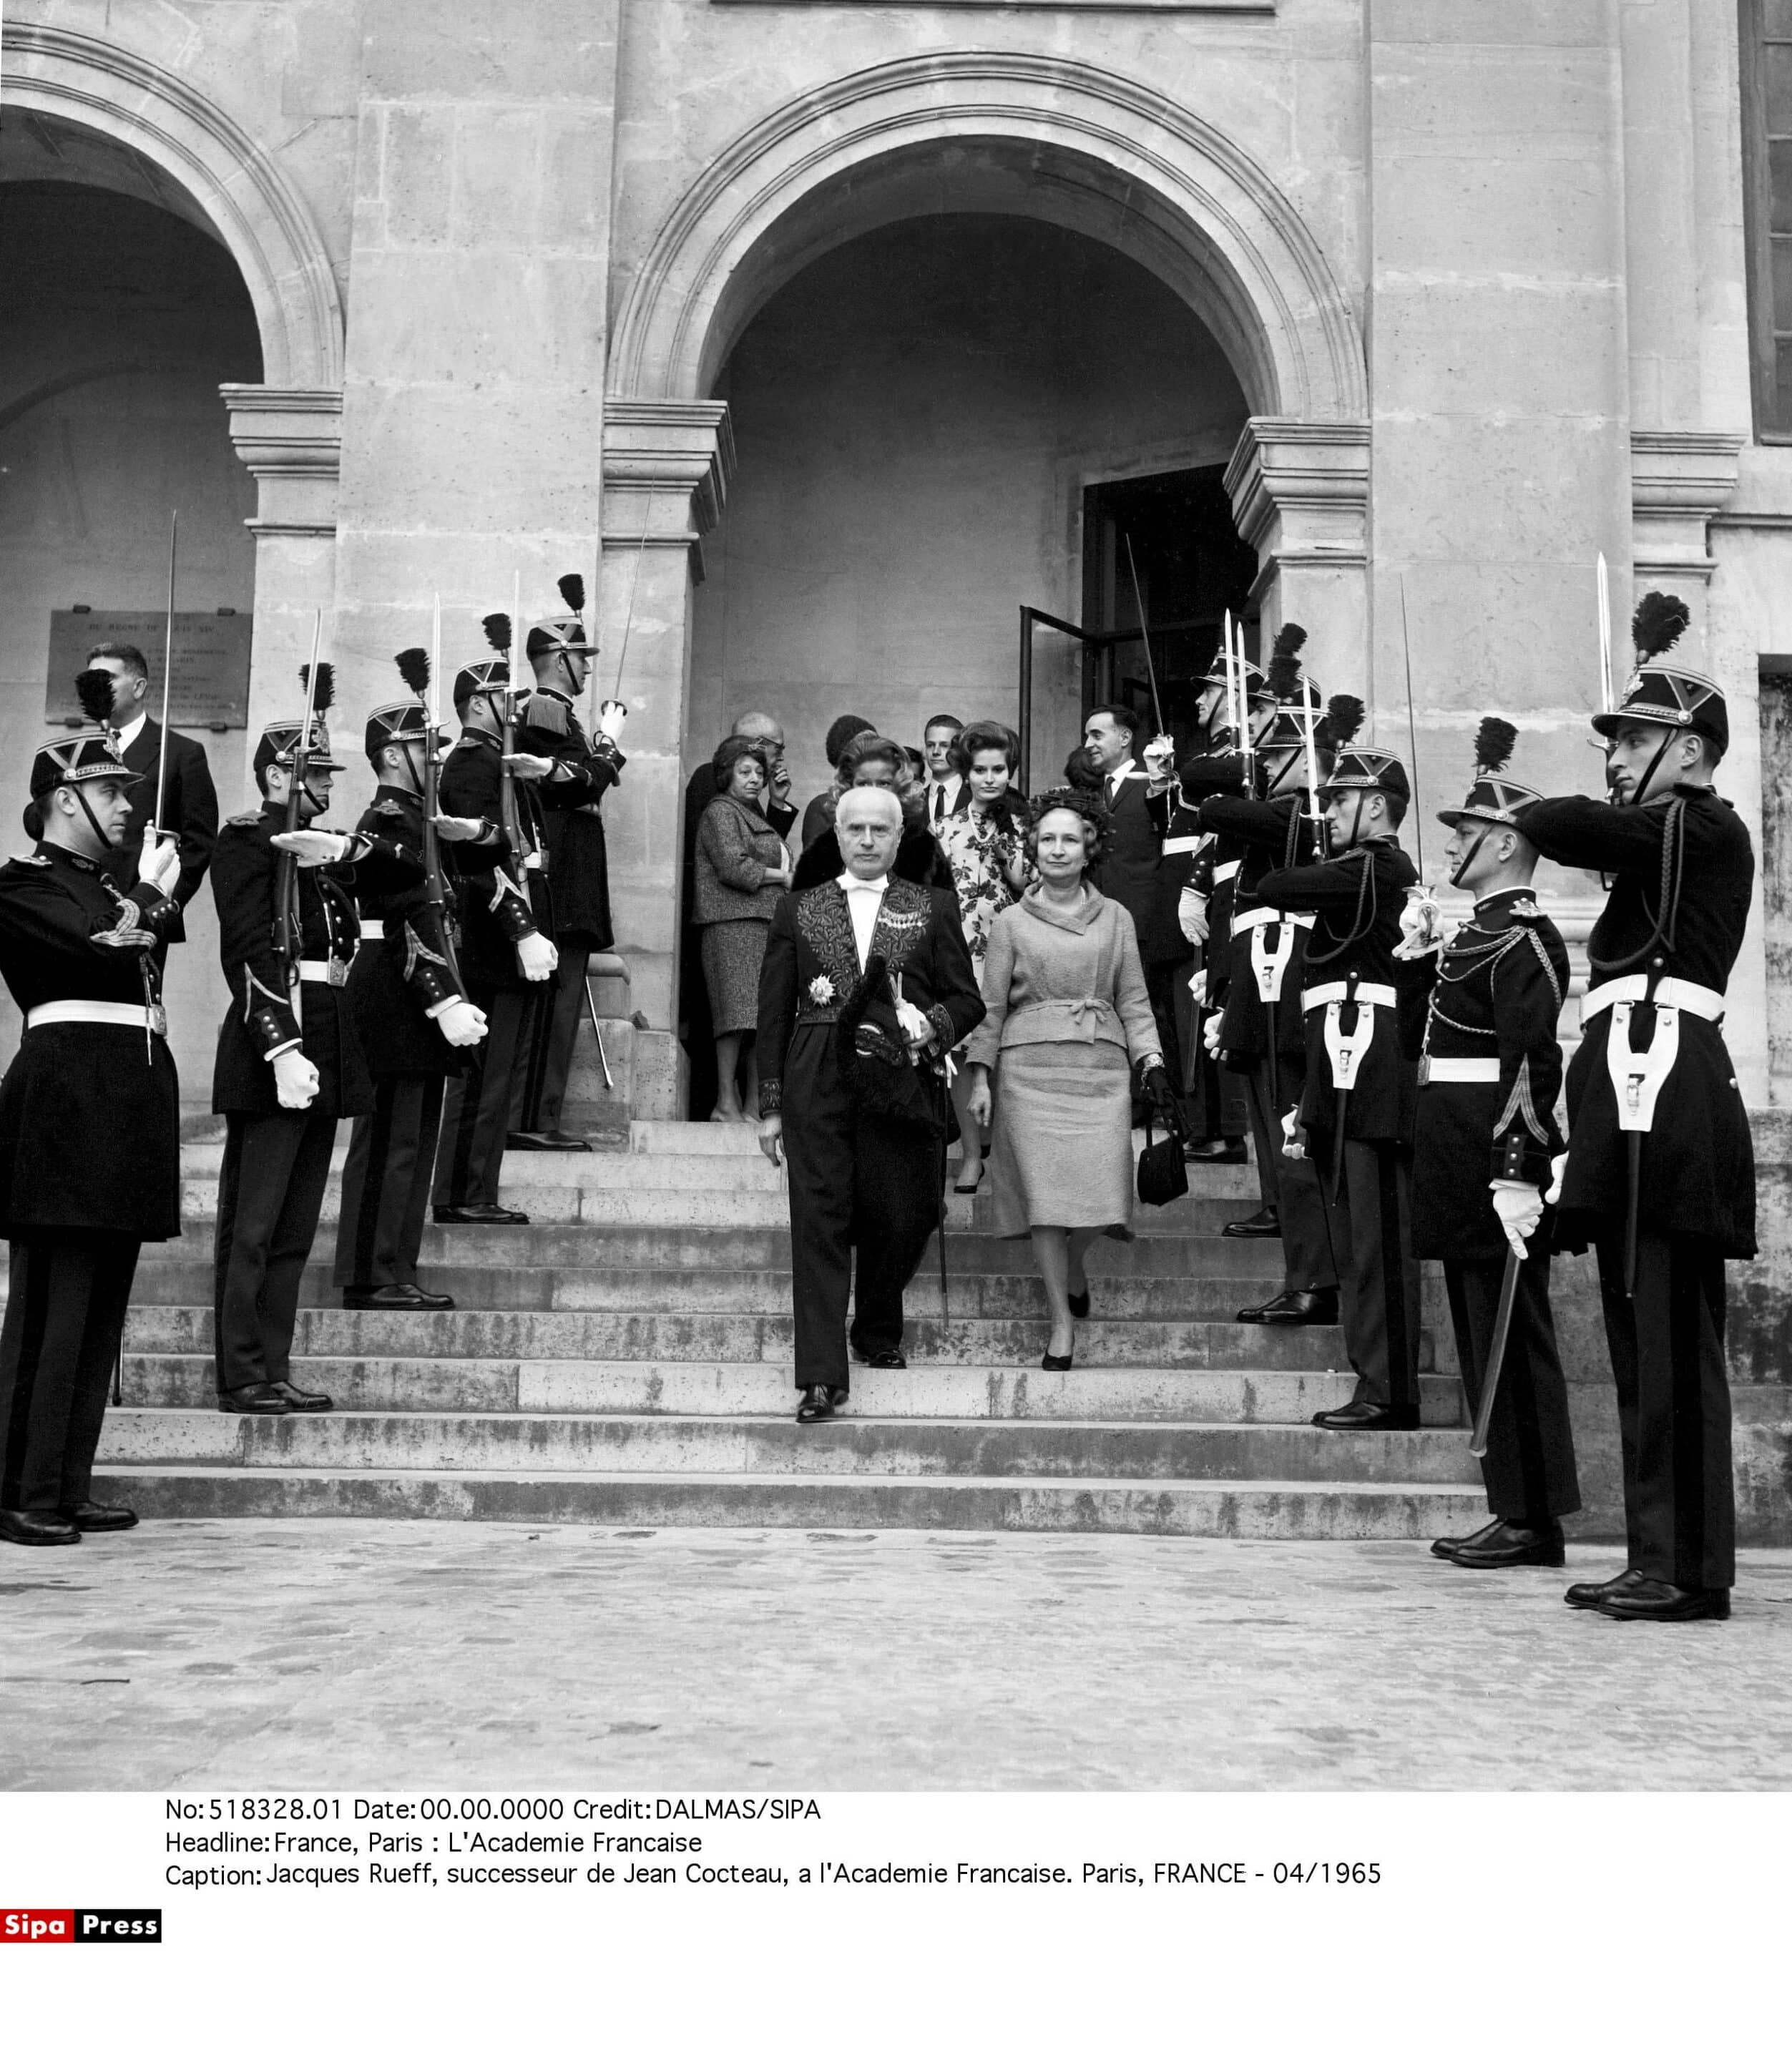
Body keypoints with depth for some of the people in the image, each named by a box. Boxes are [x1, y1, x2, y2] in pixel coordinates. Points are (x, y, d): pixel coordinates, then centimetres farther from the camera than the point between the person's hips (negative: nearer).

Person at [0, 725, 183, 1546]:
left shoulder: (110, 886, 23)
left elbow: (140, 952, 14)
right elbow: (102, 951, -15)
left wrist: (150, 900, -2)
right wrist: (149, 896, 2)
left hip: (133, 1095, 8)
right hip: (68, 1095, -8)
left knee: (102, 1308, 9)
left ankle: (69, 1487, 15)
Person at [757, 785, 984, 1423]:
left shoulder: (932, 909, 13)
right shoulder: (797, 911, 14)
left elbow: (967, 1000, 11)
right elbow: (773, 1013, 12)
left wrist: (930, 1024, -11)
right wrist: (771, 1106, 6)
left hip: (902, 1080, 0)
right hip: (819, 1084, 0)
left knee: (901, 1220, 2)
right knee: (819, 1223, -6)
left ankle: (879, 1333, 30)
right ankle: (821, 1376, -4)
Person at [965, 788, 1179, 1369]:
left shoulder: (1115, 918, 11)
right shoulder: (1011, 922, 8)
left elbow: (1134, 1001, 11)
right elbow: (991, 1005, 8)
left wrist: (1152, 1065, 0)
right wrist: (980, 1076, 0)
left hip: (1102, 1066, 1)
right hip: (1030, 1068, -1)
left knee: (1102, 1191, -6)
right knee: (1046, 1193, -7)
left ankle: (1073, 1265, 29)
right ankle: (1062, 1322, 5)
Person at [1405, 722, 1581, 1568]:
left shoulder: (1523, 941, -14)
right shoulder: (1479, 930, 16)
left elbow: (1533, 1062, -22)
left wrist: (1518, 1174, -27)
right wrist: (1418, 951, 11)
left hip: (1494, 1160, -10)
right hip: (1461, 1158, 10)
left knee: (1509, 1335, -4)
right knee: (1482, 1334, 14)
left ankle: (1533, 1522, 5)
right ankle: (1515, 1510, 22)